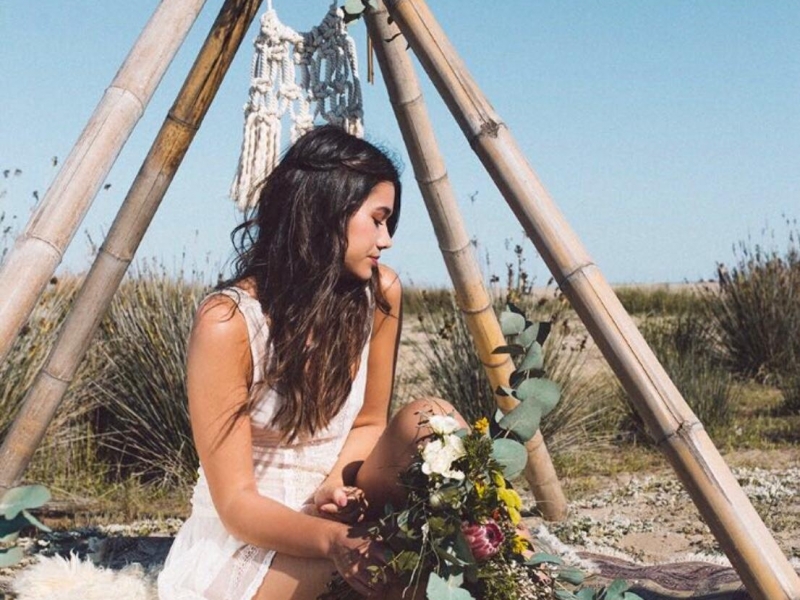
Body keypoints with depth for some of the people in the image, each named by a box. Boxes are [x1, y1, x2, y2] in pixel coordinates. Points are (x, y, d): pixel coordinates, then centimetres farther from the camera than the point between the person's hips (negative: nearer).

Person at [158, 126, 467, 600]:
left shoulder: (379, 294, -9)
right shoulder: (229, 321, -23)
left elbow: (368, 423, 4)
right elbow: (237, 504, -21)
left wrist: (334, 487, -17)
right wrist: (331, 541, -39)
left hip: (331, 513, 5)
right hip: (241, 547, -5)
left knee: (430, 424, -19)